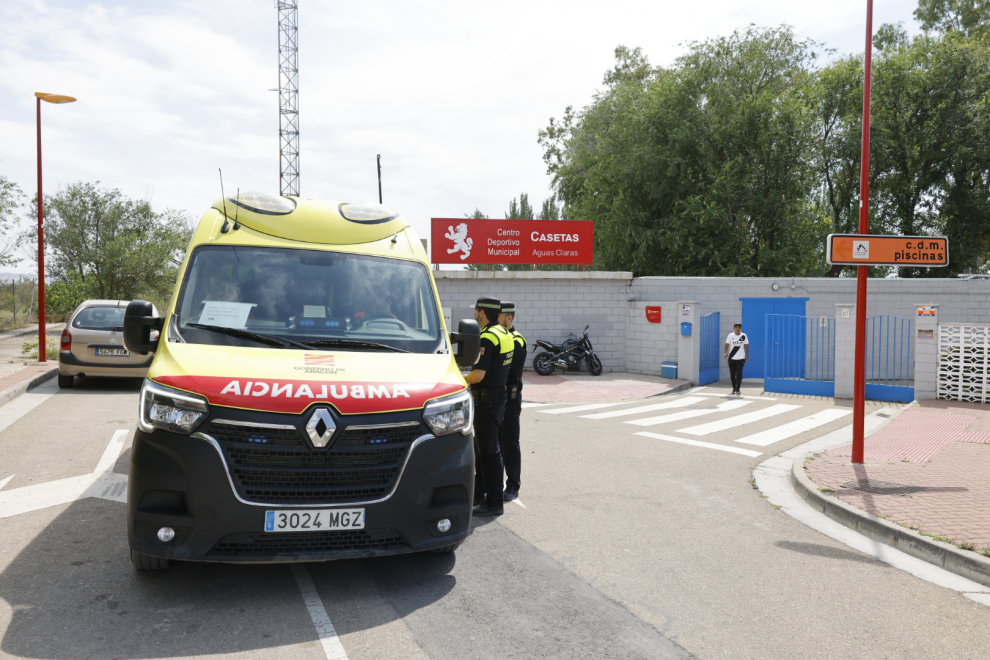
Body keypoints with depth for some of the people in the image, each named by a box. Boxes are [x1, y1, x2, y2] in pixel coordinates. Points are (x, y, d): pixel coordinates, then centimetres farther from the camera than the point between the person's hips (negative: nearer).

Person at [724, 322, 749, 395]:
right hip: (731, 358, 1)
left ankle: (738, 389, -5)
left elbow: (746, 346, 8)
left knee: (739, 374, -9)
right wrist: (726, 352, -18)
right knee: (732, 374, 7)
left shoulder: (743, 336, 1)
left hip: (740, 358, -1)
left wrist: (747, 355, 6)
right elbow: (727, 344, -4)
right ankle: (734, 388, 20)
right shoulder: (730, 335, 0)